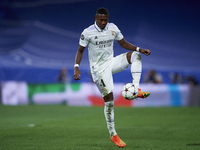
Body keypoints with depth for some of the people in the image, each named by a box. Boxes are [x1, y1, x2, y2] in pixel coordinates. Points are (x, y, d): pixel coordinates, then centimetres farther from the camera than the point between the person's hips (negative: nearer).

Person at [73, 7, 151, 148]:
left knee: (135, 55, -19)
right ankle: (113, 135, 1)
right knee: (109, 99, -9)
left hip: (111, 62, 5)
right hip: (99, 69, -5)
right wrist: (76, 68, -16)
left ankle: (136, 89, -26)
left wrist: (139, 49, -5)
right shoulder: (87, 32, -12)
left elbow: (124, 43, 10)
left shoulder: (113, 28, 0)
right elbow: (80, 51, -3)